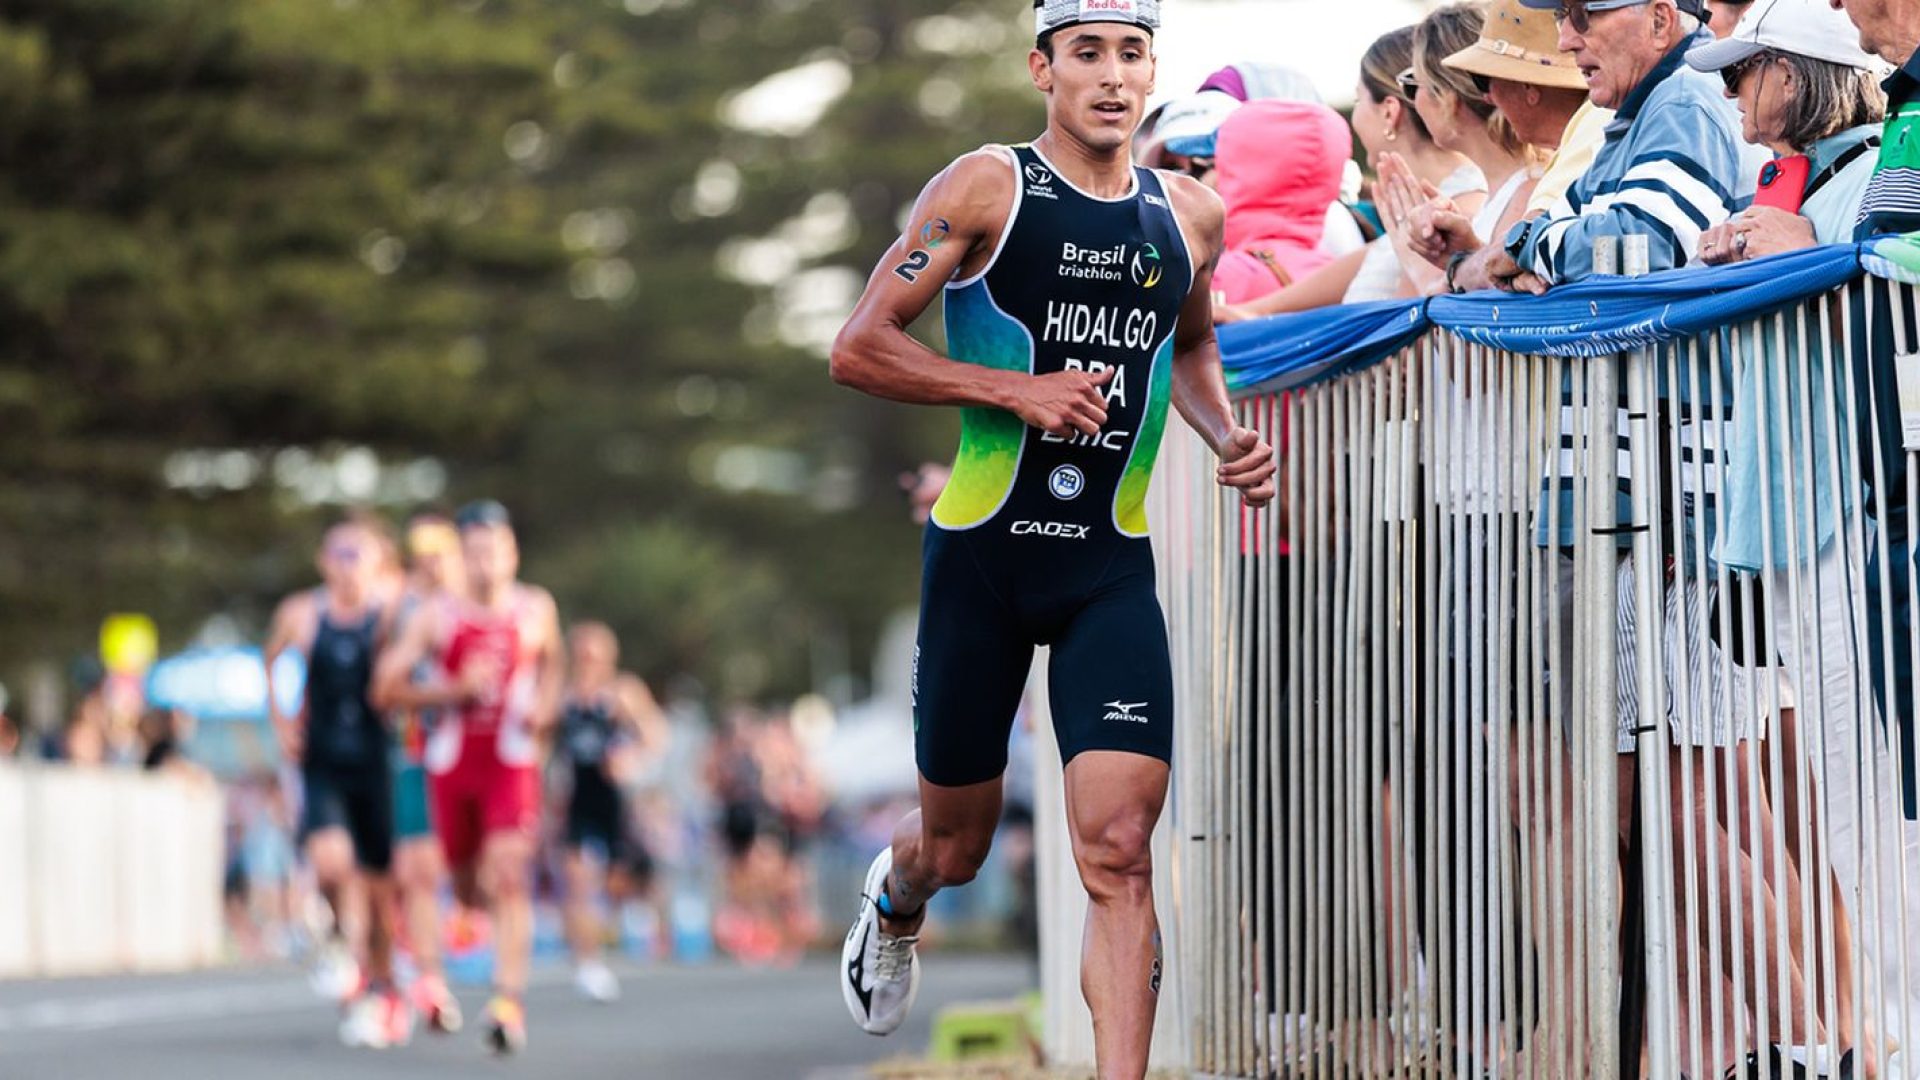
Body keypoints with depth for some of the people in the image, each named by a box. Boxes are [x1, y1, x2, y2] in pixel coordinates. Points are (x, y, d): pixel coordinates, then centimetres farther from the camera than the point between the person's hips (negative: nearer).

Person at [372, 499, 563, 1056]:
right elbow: (386, 690, -6)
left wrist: (543, 706, 4)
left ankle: (510, 1002, -21)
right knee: (467, 887, 12)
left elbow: (552, 662, 23)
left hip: (513, 762, -1)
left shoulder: (536, 608, 3)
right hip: (452, 761, 1)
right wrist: (456, 689, -18)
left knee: (509, 878, -17)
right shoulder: (437, 618, -3)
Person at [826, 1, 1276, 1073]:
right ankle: (894, 902, 50)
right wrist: (1015, 389, -16)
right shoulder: (988, 188, -5)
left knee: (1119, 845, -13)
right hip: (984, 551, -2)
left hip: (1114, 568, 2)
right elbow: (858, 348, -8)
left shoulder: (1192, 215, 8)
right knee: (957, 847, 13)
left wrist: (1227, 437, 9)